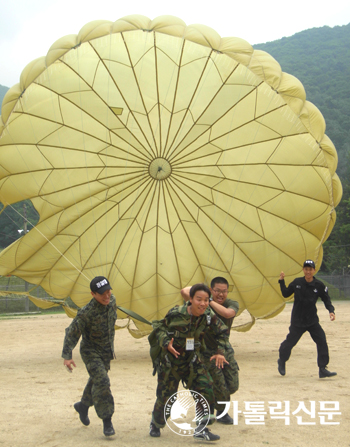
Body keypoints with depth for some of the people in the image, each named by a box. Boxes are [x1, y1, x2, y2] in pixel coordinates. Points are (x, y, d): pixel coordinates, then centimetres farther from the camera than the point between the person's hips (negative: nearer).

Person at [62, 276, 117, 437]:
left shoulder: (112, 301, -7)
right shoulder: (86, 313, -29)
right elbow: (72, 332, -20)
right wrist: (67, 356, -23)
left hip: (106, 351, 7)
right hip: (91, 352, -7)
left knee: (95, 381, 21)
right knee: (102, 383, -18)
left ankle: (83, 405, 46)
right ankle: (107, 420, -8)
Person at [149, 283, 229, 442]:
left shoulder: (208, 316, -11)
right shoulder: (176, 314, -23)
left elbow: (222, 331, 5)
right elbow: (159, 329, -12)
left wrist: (219, 351, -5)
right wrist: (166, 343, -29)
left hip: (192, 362, 3)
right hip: (170, 362, -3)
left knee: (206, 389, -13)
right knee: (165, 397, 7)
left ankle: (201, 429, -1)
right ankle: (155, 425, 37)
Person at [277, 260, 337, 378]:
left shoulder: (319, 285, -6)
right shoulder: (297, 282, -4)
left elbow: (326, 299, 2)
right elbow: (286, 294, 8)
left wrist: (331, 311, -14)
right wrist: (281, 281, -2)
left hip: (312, 320, 1)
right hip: (297, 320, -1)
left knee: (322, 341, -11)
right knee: (290, 342, 5)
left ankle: (322, 369, -3)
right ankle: (282, 361, 33)